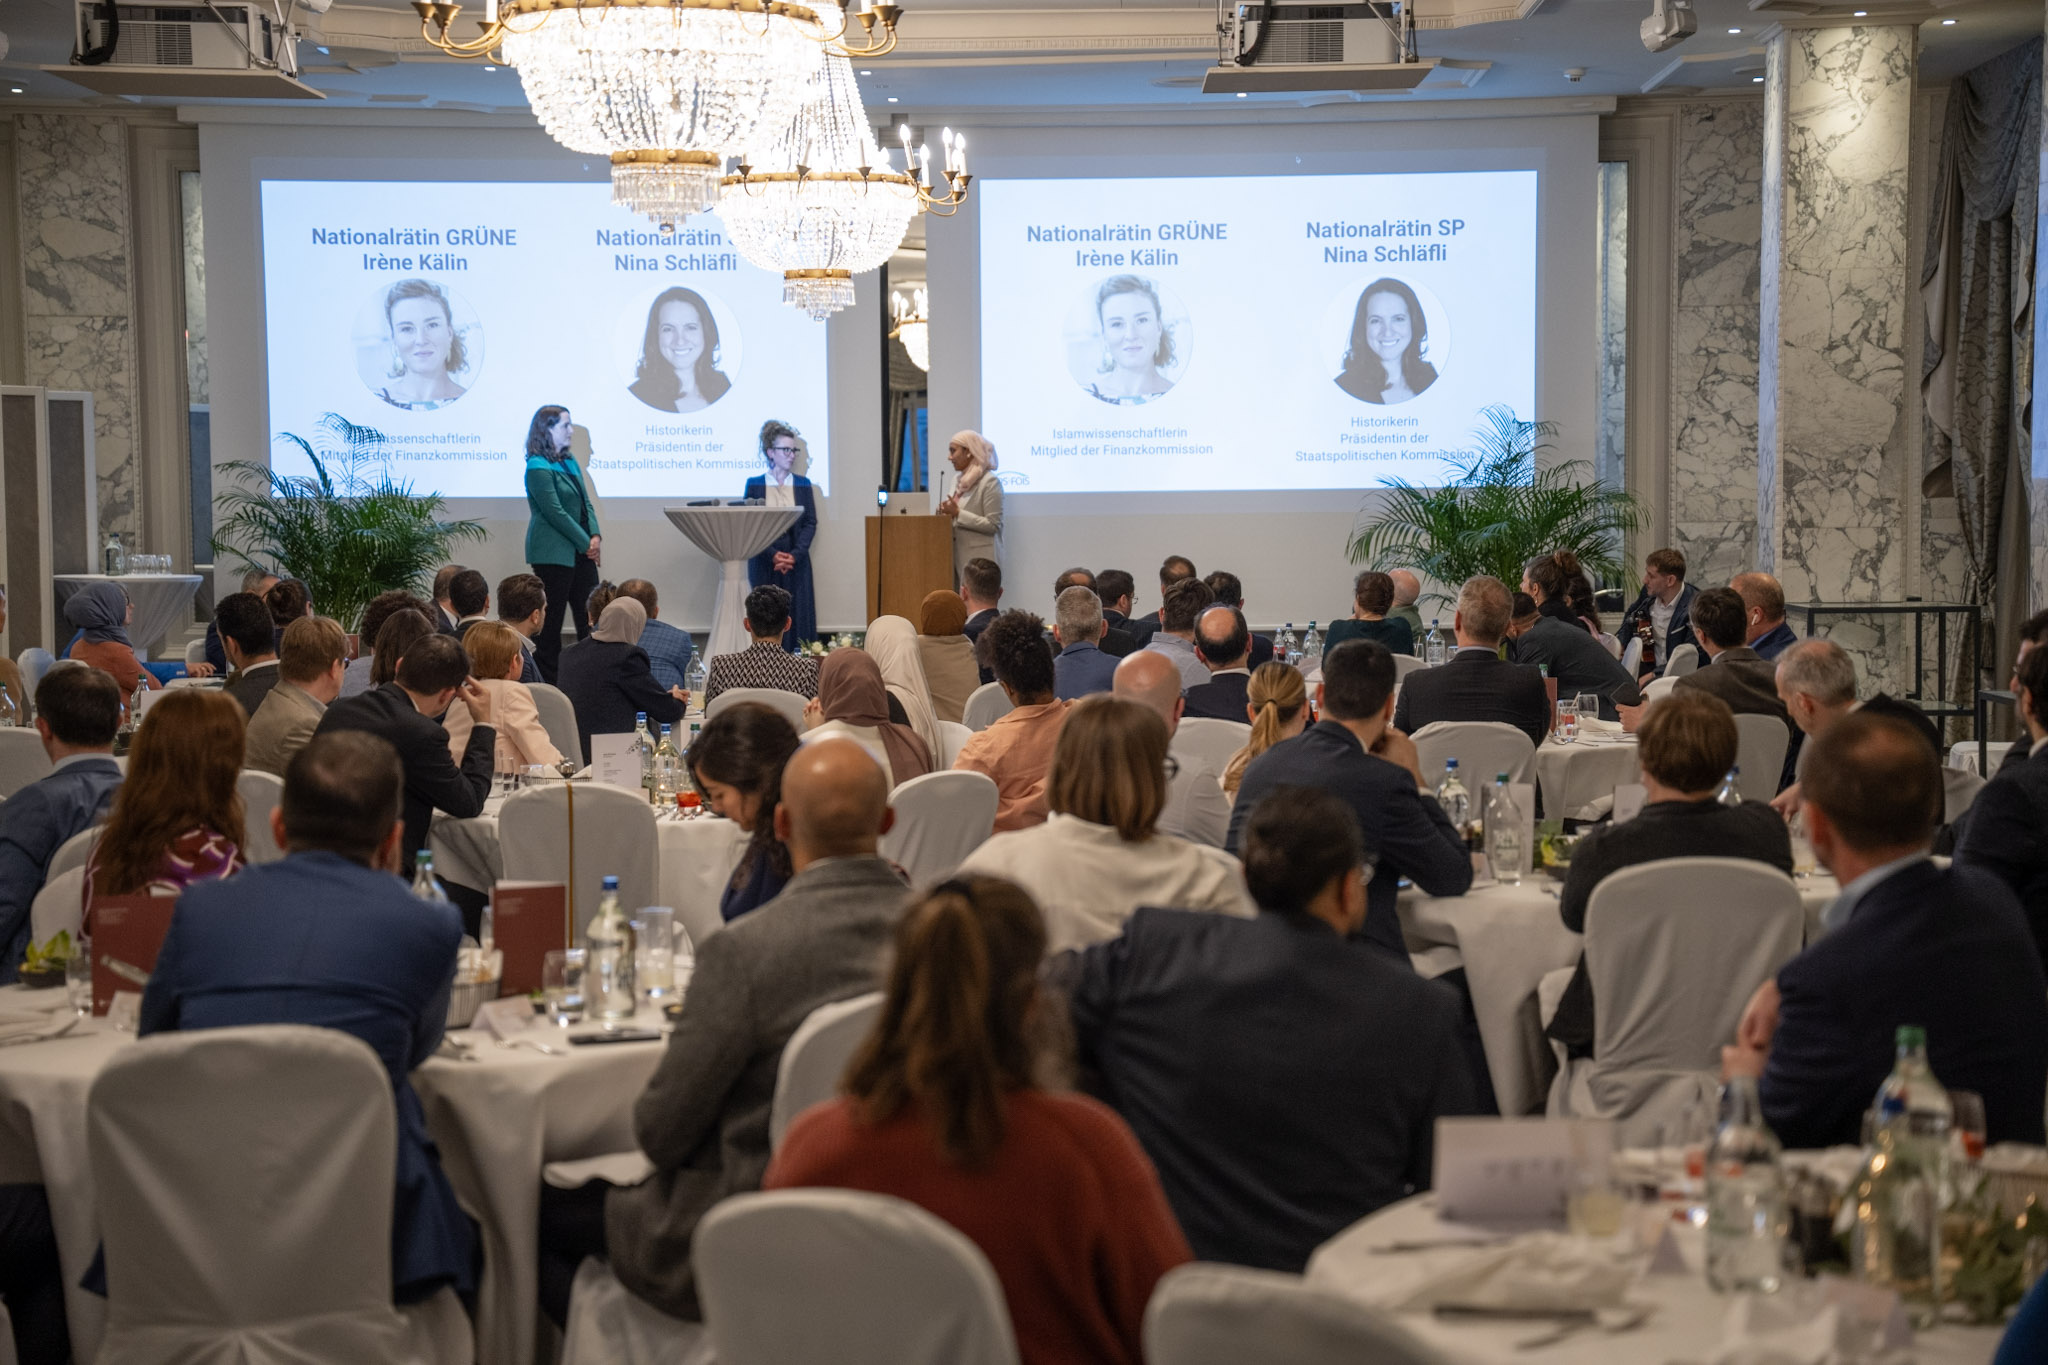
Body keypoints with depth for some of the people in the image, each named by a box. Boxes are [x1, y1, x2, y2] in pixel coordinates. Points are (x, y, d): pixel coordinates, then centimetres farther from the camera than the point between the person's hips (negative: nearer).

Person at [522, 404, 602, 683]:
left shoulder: (569, 461, 13)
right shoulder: (538, 468, -13)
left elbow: (585, 501, 12)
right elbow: (555, 513, -17)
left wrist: (595, 536, -3)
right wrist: (585, 543, -14)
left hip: (580, 552, 8)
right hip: (553, 553, -8)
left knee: (589, 617, 7)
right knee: (551, 618, -2)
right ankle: (547, 679, 4)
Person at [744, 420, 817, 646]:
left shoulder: (802, 484, 8)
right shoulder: (755, 484, 3)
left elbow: (810, 523, 4)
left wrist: (794, 555, -11)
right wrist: (773, 555, -14)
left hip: (797, 563, 1)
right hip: (764, 563, -1)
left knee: (797, 618, -2)